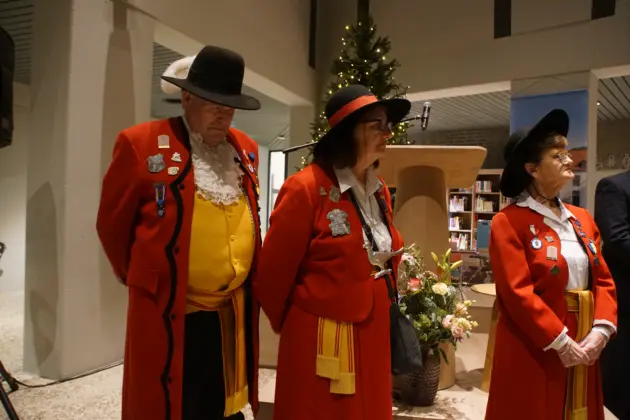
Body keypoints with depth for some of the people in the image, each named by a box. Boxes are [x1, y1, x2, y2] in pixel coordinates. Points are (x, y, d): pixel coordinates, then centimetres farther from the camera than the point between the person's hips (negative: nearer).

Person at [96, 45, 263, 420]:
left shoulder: (246, 149, 6)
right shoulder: (141, 145, -10)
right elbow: (112, 225, 0)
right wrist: (140, 280, 8)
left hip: (234, 314, 5)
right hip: (171, 317, -4)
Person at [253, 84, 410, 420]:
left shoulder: (380, 191, 6)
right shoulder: (305, 188, -17)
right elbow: (274, 271, -11)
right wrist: (287, 325, 2)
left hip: (372, 336, 7)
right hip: (321, 339, -7)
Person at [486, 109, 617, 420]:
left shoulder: (582, 219, 9)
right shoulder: (508, 222, -12)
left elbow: (603, 280, 7)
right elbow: (518, 293, -17)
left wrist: (601, 331, -6)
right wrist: (561, 342, -16)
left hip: (584, 350, 6)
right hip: (533, 351, -6)